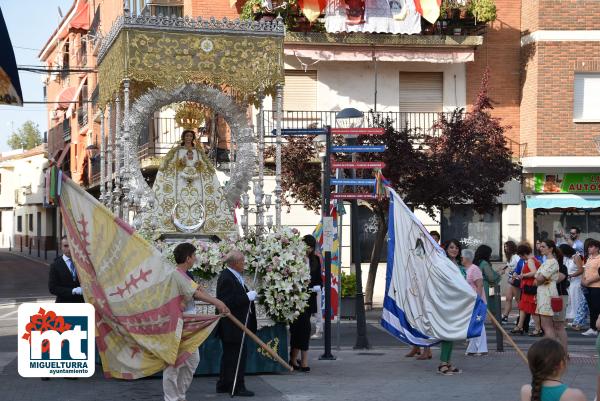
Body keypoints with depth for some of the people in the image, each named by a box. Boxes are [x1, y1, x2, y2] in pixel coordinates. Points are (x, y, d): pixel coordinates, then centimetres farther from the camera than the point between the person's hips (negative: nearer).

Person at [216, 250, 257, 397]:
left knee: (229, 356, 17)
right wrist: (247, 297, -21)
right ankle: (237, 387, 1)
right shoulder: (226, 278, -20)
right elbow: (228, 302, -27)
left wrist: (250, 295, 7)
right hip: (232, 326, -11)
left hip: (237, 325, 11)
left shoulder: (235, 276, 11)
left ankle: (223, 385, 25)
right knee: (237, 356, -5)